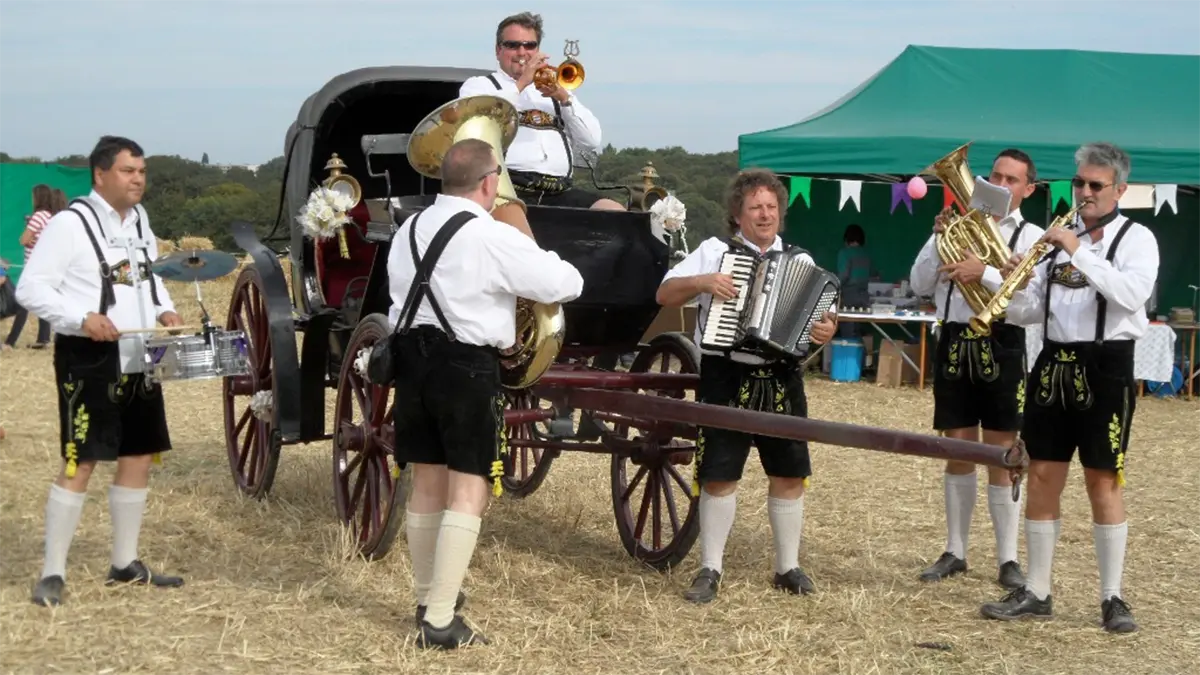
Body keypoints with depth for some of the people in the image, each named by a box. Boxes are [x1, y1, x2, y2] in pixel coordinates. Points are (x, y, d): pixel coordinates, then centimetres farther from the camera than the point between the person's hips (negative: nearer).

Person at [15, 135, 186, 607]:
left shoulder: (140, 221, 12)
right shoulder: (69, 225, -13)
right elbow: (30, 289, -16)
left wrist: (164, 310, 5)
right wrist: (82, 318, -28)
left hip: (139, 359, 8)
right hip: (88, 359, -8)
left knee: (139, 457, 11)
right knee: (81, 462, -9)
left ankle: (125, 564, 23)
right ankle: (52, 573, -2)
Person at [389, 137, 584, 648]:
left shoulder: (410, 230, 10)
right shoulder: (493, 238, -13)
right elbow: (566, 284, -9)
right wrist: (537, 258, 12)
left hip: (411, 356, 7)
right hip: (466, 366, -7)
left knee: (426, 484, 17)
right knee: (468, 491, -3)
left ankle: (428, 597, 31)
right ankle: (440, 621, -6)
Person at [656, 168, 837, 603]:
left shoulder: (800, 262, 9)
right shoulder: (715, 251, 2)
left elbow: (819, 314, 6)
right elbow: (664, 295, -1)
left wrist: (826, 332, -17)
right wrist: (701, 281, -19)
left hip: (781, 380, 3)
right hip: (726, 378, -3)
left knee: (790, 473, 6)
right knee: (719, 474, -1)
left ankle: (788, 566, 19)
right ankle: (710, 569, 9)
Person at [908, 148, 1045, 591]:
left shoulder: (1031, 236, 1)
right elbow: (920, 286, 5)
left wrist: (985, 273, -24)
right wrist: (937, 240, -7)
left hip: (1001, 348, -3)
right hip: (954, 344, 3)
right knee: (958, 453, 10)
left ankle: (1008, 559, 7)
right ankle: (955, 552, 19)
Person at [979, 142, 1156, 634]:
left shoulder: (1136, 238, -2)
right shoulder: (1057, 237, 12)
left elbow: (1132, 295, -22)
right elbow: (1028, 312, 13)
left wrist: (1080, 253, -23)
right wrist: (1017, 287, -9)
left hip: (1106, 366, -5)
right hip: (1053, 363, 5)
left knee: (1103, 483, -2)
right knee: (1042, 478, 6)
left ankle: (1112, 598, 7)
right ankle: (1036, 593, 15)